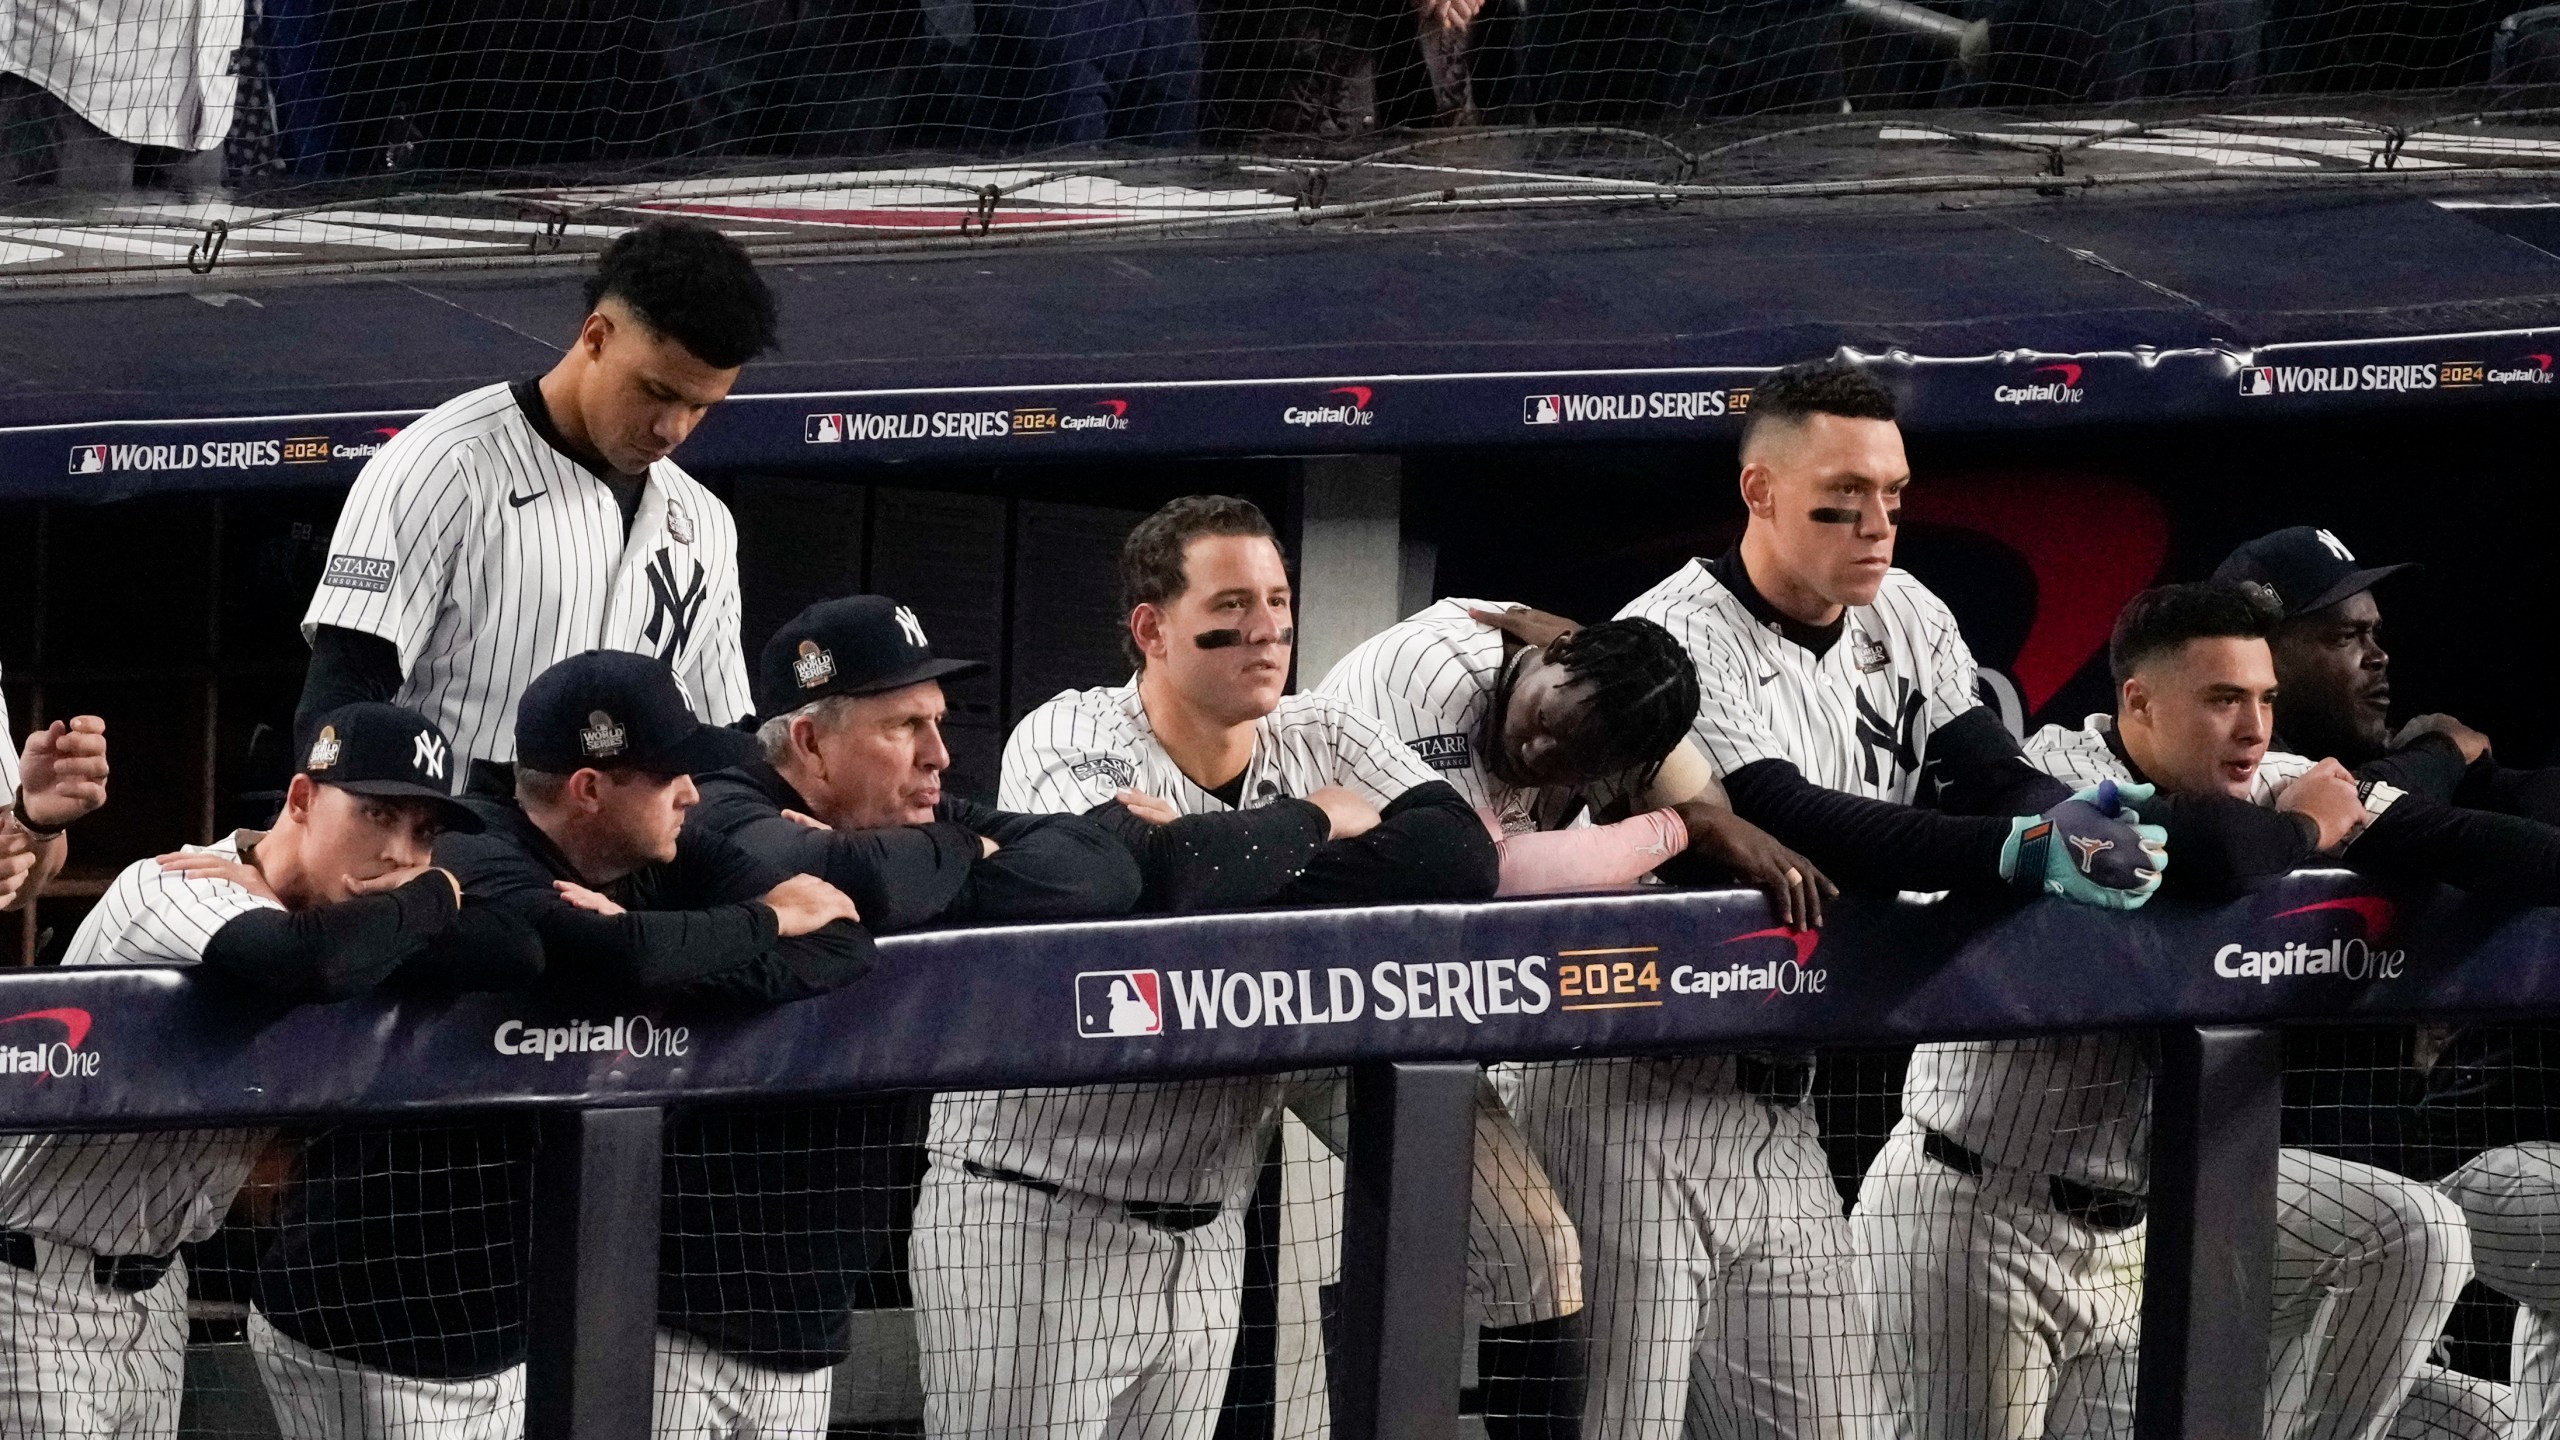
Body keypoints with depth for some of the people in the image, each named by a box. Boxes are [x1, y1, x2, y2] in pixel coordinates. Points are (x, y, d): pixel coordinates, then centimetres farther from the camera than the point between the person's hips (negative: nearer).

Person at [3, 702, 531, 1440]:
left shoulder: (322, 912, 3)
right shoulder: (172, 888, -18)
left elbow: (520, 956, -11)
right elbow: (308, 963, -40)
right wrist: (433, 896, -19)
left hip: (153, 1288, 8)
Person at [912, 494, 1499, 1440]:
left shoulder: (1320, 740, 3)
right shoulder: (1068, 740, -10)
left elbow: (1462, 857, -14)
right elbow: (1157, 877, -31)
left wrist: (1227, 870, -23)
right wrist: (1317, 820, -13)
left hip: (1205, 1233, 5)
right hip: (1033, 1217, -5)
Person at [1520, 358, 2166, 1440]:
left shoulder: (1908, 624, 10)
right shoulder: (1676, 642, -14)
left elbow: (1991, 782, 0)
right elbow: (1788, 824, -27)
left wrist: (2077, 830, -25)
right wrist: (2018, 850, -38)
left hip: (1778, 1109, 7)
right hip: (1636, 1100, -7)